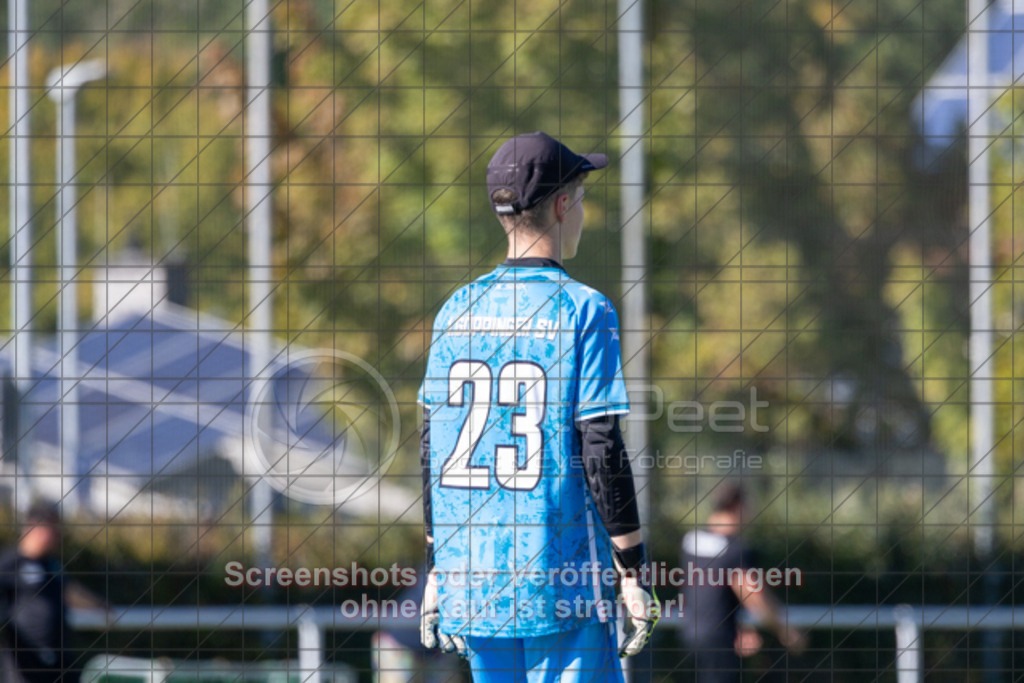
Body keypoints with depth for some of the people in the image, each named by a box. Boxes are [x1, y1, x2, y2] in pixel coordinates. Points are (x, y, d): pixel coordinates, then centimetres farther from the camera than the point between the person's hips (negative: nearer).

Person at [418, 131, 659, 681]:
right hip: (560, 581, -5)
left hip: (472, 582, 5)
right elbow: (600, 452, -12)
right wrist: (634, 571, -7)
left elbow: (432, 453, 10)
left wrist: (436, 572, 16)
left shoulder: (457, 311, 8)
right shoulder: (582, 310, -8)